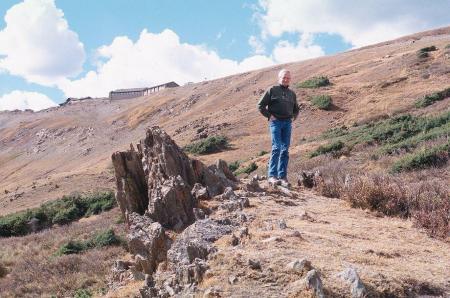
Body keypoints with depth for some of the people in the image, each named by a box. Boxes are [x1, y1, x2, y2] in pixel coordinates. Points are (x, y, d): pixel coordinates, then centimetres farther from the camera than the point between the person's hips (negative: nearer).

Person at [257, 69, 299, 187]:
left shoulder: (292, 94, 19)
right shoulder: (272, 90, 3)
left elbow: (296, 109, 32)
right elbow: (260, 105, 2)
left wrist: (293, 117, 14)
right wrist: (269, 116, -6)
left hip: (288, 123, 5)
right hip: (276, 122, -5)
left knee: (285, 150, 3)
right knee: (276, 147, -15)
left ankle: (283, 177, 6)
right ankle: (272, 175, -14)